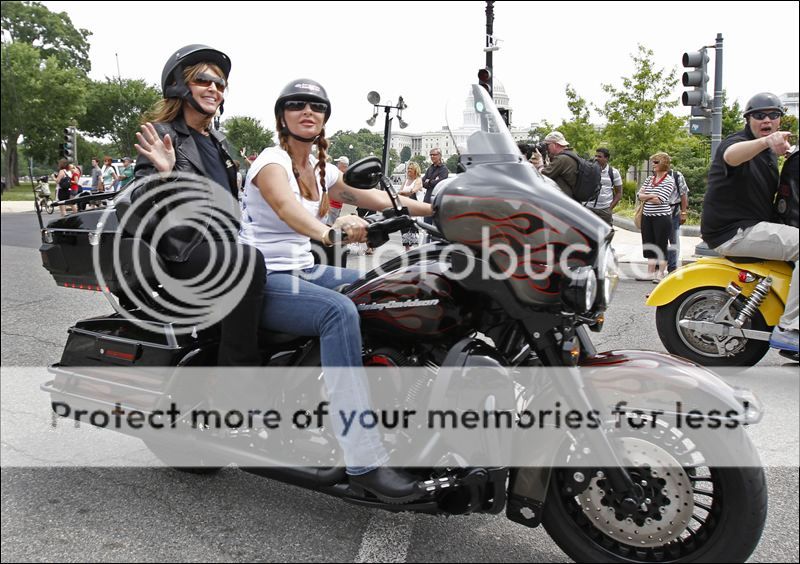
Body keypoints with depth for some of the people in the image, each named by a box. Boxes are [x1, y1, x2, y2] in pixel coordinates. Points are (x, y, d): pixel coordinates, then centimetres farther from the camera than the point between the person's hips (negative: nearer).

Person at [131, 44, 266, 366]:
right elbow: (138, 202, -10)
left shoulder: (217, 142, 21)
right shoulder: (161, 134, -2)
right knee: (249, 261, -33)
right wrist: (163, 175, -26)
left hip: (222, 244, 9)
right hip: (185, 250, -8)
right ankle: (239, 365, -30)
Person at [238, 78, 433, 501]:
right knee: (339, 310, -34)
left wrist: (434, 208, 8)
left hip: (304, 270, 8)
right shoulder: (272, 161, -11)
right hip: (262, 280, -8)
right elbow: (286, 206, -33)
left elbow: (368, 196, 16)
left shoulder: (319, 169, 13)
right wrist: (327, 231, -54)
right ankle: (364, 462, -36)